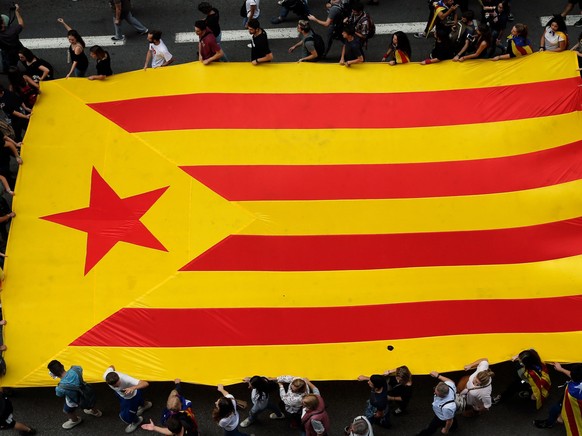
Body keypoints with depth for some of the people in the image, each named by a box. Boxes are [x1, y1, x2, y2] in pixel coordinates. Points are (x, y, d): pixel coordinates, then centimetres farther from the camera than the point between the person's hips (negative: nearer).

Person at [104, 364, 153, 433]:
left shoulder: (126, 380, -49)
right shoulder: (105, 376, -35)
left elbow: (146, 383, -56)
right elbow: (111, 367, -10)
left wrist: (133, 388, -72)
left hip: (132, 396, -6)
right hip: (120, 393, 6)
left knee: (126, 417, 5)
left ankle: (136, 421, 43)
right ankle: (144, 405, 69)